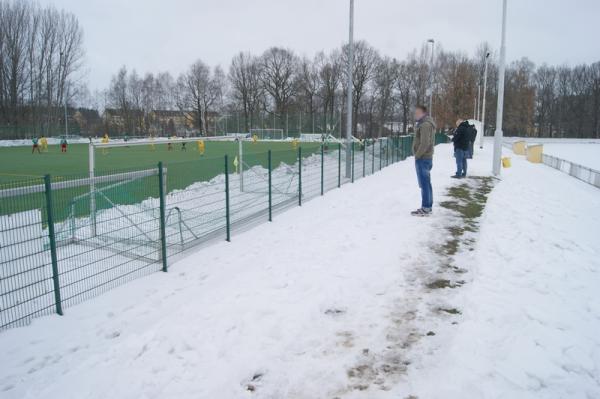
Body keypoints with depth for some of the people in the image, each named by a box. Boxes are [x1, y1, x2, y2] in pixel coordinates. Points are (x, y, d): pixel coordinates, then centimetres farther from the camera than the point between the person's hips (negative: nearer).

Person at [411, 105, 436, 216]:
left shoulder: (424, 124, -17)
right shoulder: (428, 123, 16)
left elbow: (425, 143, -24)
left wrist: (417, 155, -16)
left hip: (422, 158, -10)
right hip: (427, 157, 10)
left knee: (424, 184, -7)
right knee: (427, 183, 14)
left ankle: (425, 208, -3)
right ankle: (428, 207, 20)